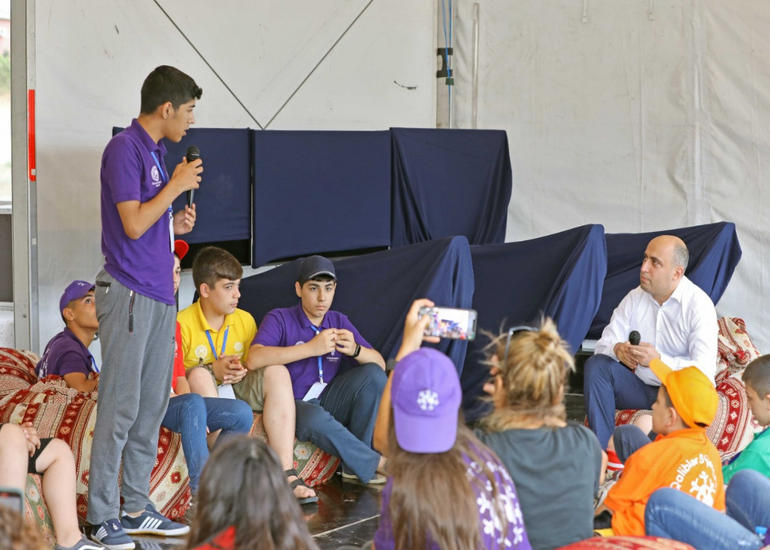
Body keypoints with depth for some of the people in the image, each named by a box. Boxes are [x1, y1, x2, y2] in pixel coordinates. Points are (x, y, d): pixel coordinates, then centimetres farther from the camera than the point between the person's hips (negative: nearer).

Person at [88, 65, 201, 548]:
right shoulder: (124, 149, -11)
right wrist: (178, 186, -10)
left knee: (152, 406, 11)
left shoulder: (155, 151, 17)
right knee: (120, 407, -8)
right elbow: (133, 224, -19)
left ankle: (137, 508, 18)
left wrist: (176, 225, 7)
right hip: (129, 294, -9)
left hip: (159, 295, 9)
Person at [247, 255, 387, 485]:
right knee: (315, 419, -39)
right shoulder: (280, 319, -5)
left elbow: (379, 363, 3)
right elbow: (254, 359, -26)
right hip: (294, 404, -5)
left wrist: (355, 350, -21)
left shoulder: (338, 322, 11)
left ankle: (355, 466, -17)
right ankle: (378, 464, -21)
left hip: (328, 401, 6)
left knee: (373, 375, -17)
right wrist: (312, 348, -28)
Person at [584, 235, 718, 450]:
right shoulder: (635, 297, 3)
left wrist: (659, 360, -35)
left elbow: (704, 372, -22)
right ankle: (602, 451, -23)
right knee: (596, 364, -17)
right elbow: (605, 343, 1)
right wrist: (617, 349, -24)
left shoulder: (699, 305, -14)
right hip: (641, 386, 5)